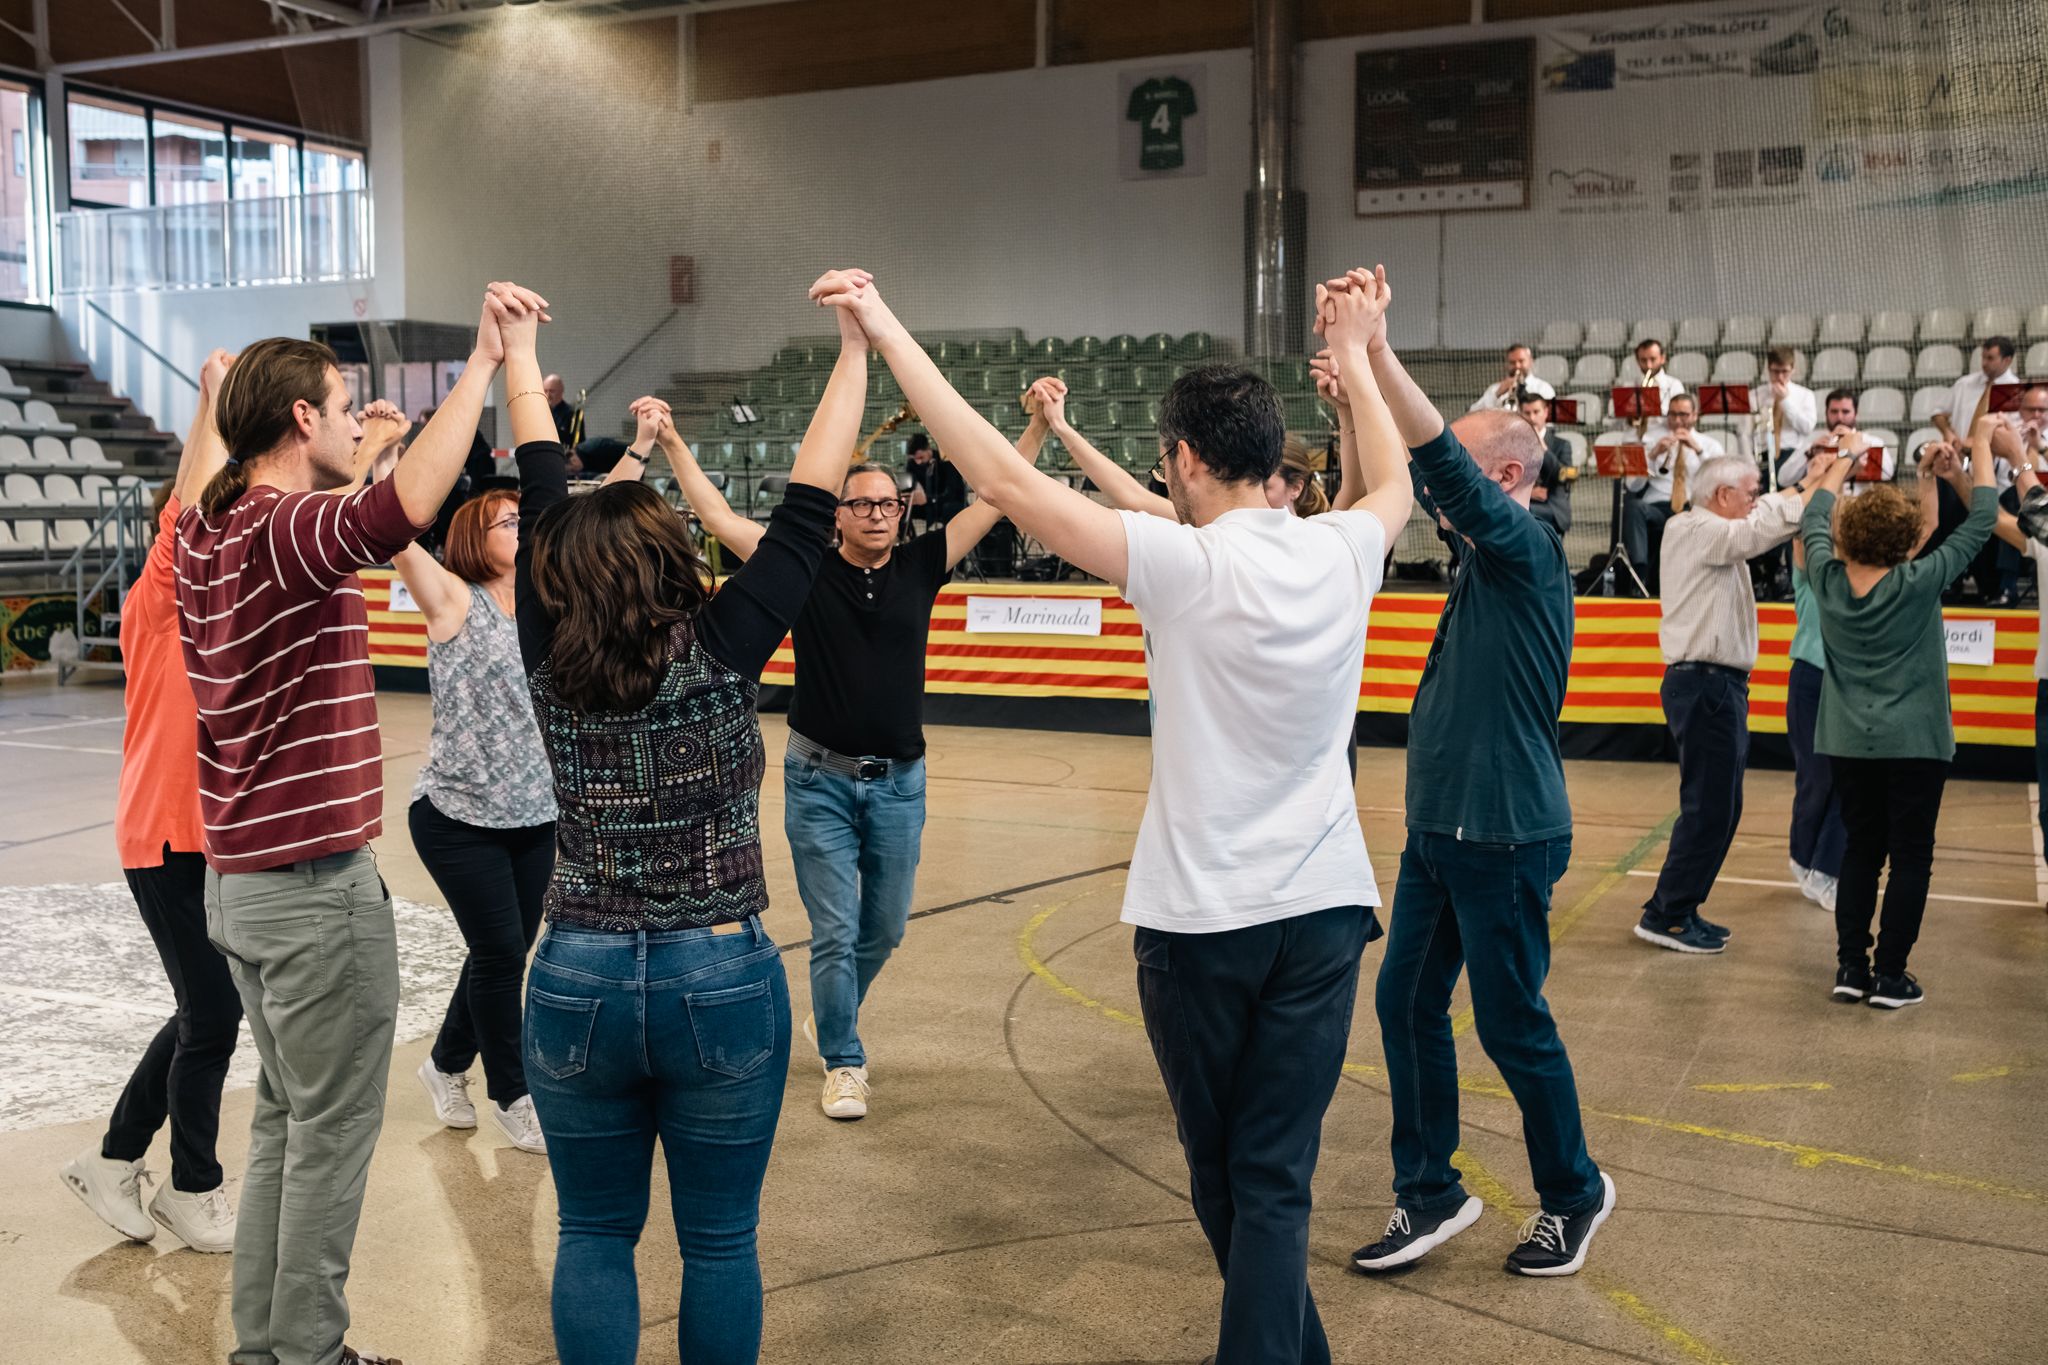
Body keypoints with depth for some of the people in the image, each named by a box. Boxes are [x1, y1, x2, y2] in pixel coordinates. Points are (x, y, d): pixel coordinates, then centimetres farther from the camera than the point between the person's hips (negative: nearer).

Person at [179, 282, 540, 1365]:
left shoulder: (208, 534, 8)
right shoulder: (285, 534, -19)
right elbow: (409, 507, -40)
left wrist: (363, 453, 33)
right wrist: (483, 361, -34)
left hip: (241, 873, 10)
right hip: (316, 885, -9)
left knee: (284, 1120, 19)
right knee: (332, 1135, 3)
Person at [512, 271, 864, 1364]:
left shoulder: (549, 660, -5)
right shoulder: (720, 651, -13)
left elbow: (543, 507, 6)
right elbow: (808, 505, -9)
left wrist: (520, 365, 18)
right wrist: (856, 346, -3)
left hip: (576, 985, 3)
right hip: (722, 985, -2)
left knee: (595, 1235, 15)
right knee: (719, 1240, 11)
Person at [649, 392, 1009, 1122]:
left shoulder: (920, 567, 0)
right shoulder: (805, 569, -5)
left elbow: (994, 499, -3)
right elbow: (719, 518, -7)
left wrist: (1039, 425, -10)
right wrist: (672, 442, -11)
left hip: (899, 781, 3)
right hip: (819, 781, -2)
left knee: (885, 928, 15)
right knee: (835, 933, 1)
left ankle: (830, 1015, 42)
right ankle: (844, 1063, 18)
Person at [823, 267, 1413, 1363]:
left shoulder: (1184, 564, -15)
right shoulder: (1343, 552, -1)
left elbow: (1003, 478, -18)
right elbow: (1392, 481, 24)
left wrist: (888, 333, -14)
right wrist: (1355, 352, 35)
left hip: (1202, 919, -3)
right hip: (1324, 908, 4)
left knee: (1221, 1173, 17)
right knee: (1274, 1178, 8)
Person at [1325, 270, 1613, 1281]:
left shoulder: (1528, 548, -13)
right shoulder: (1485, 559, 11)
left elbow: (1437, 458, -26)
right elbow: (1397, 481, 10)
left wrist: (1375, 351, -27)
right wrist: (1361, 402, -5)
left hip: (1504, 834, -8)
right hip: (1439, 826, 8)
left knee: (1511, 1023, 4)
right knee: (1406, 1005, 11)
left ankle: (1574, 1194, 25)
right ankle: (1429, 1194, 23)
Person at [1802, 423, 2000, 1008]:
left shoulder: (1828, 580, -6)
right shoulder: (1919, 584, -16)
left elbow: (1814, 518, 13)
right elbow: (1981, 521, -6)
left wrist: (1843, 460, 26)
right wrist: (1981, 445, 6)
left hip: (1848, 743, 4)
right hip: (1915, 744, -4)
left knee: (1861, 851, 13)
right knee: (1910, 858, 4)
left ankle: (1851, 968, 13)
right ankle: (1890, 977, 5)